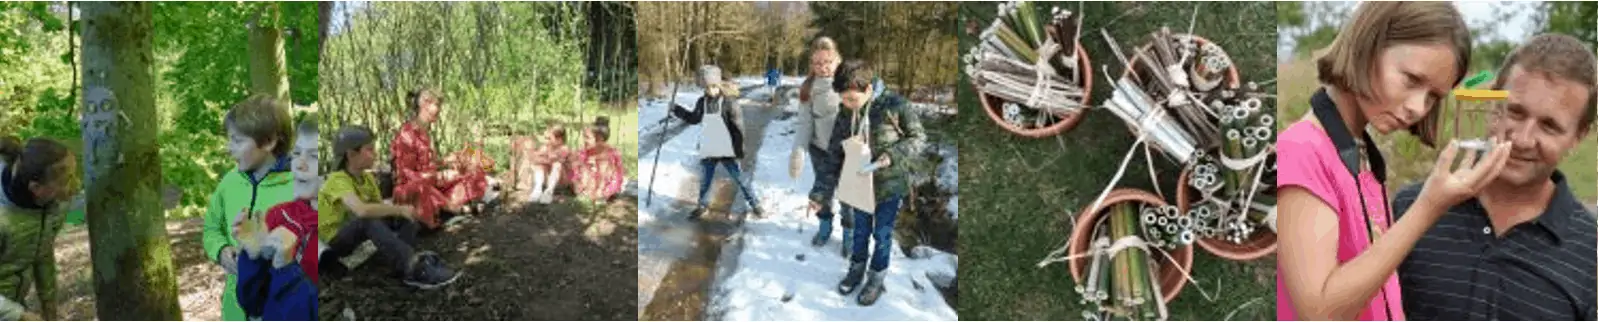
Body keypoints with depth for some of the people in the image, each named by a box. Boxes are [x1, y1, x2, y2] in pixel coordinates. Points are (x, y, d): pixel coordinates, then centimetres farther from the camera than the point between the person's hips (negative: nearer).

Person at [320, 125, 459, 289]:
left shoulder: (367, 177, -1)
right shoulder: (339, 180, -26)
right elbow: (362, 210, -43)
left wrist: (401, 211, -22)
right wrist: (400, 210, -33)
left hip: (357, 233, 8)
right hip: (335, 239, -8)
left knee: (405, 218, -8)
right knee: (367, 219, -37)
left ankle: (405, 266, -27)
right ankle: (415, 268, -45)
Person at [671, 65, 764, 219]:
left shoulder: (729, 101, -13)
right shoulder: (702, 102, 2)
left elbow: (738, 126, -12)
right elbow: (693, 118, 20)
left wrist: (740, 148, -15)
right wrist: (675, 110, 15)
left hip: (727, 150, -4)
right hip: (708, 150, 4)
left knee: (739, 177, 3)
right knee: (705, 180, 15)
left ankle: (754, 203, 16)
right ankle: (702, 204, 33)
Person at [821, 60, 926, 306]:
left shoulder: (893, 106, -22)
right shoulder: (845, 115, -9)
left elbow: (918, 137, -10)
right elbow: (834, 155, -3)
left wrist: (893, 155, -26)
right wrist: (821, 192, -6)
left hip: (890, 185, -3)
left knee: (882, 234, 12)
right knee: (861, 231, 20)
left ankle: (876, 278, 31)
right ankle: (857, 268, 42)